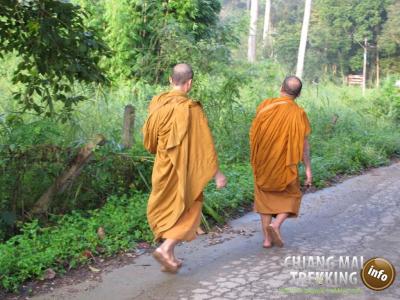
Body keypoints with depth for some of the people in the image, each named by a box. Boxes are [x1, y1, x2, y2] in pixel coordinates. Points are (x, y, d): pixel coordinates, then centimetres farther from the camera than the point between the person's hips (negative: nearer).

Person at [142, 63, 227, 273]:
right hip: (184, 169, -5)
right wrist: (217, 173, -9)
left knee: (166, 211, 17)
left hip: (162, 168, 5)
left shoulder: (157, 103, -2)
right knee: (188, 211, 9)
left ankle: (169, 258, 21)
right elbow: (204, 143, -16)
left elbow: (148, 136, 10)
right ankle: (165, 248, -7)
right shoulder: (191, 109, -18)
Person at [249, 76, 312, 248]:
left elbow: (254, 133, 3)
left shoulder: (265, 105, -5)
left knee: (265, 198, 15)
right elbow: (304, 144, -12)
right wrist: (308, 169, -4)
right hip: (284, 165, -2)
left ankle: (267, 238, 14)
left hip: (263, 163, 3)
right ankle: (276, 225, -7)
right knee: (292, 196, 16)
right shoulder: (298, 114, -12)